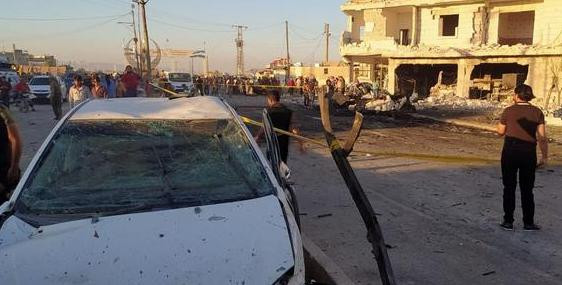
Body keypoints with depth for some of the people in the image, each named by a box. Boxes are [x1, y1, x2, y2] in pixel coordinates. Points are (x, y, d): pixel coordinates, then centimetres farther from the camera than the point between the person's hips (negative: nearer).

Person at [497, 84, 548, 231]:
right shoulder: (537, 112, -1)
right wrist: (545, 156, 2)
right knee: (527, 189, 12)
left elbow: (500, 131, 6)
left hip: (510, 150, -1)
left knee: (509, 187, 8)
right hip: (529, 152, 1)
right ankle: (528, 223, 15)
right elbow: (542, 137, -4)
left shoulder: (509, 111, -3)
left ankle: (508, 221, 11)